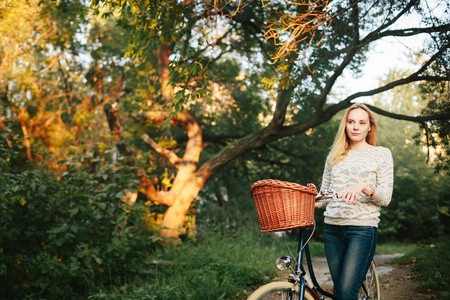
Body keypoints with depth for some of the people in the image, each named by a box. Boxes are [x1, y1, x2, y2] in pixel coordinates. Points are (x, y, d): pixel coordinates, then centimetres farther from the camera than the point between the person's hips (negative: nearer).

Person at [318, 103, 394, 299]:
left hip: (363, 227, -4)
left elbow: (385, 198, -1)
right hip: (332, 227, 4)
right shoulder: (334, 155, 17)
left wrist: (363, 187, -20)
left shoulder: (381, 154, 6)